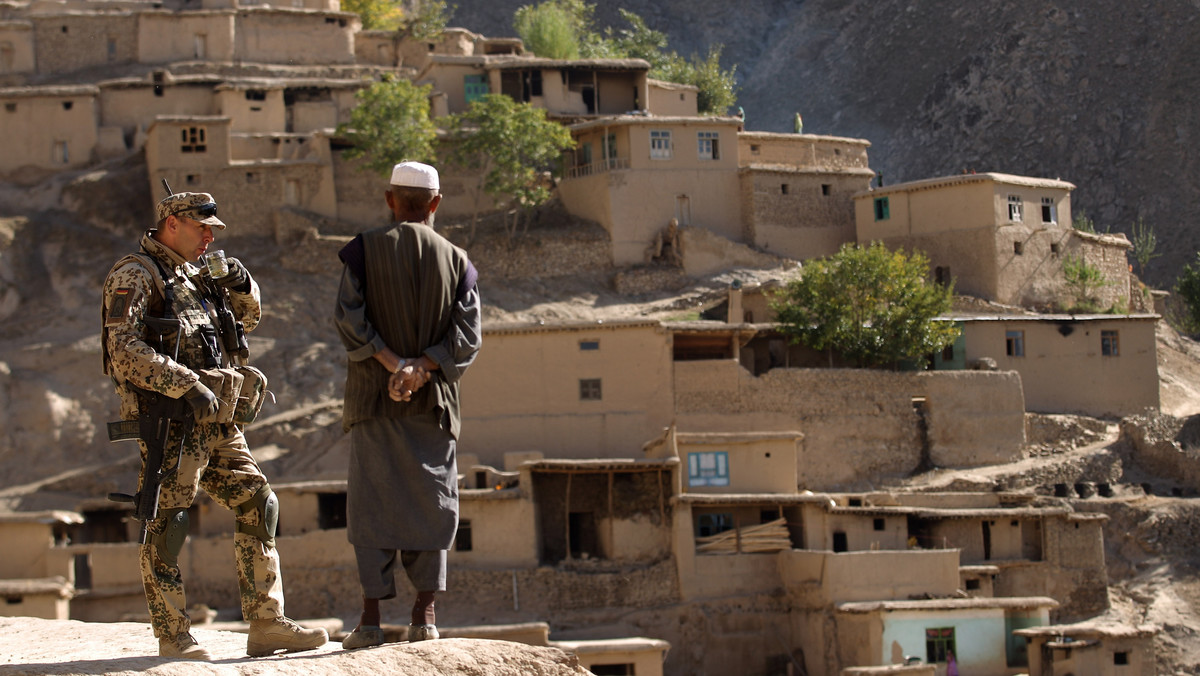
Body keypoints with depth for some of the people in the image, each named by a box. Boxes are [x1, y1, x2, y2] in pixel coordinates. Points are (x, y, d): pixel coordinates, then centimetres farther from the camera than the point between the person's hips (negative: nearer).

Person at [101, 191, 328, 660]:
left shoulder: (193, 274, 19)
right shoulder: (134, 276, -6)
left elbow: (246, 320, 31)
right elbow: (125, 350, -18)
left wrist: (241, 286, 9)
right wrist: (187, 385, -23)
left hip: (217, 424, 9)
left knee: (258, 506, 5)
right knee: (167, 526, -5)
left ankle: (266, 625, 8)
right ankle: (173, 638, -1)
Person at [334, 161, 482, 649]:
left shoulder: (365, 250, 0)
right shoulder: (455, 261, 5)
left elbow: (348, 317, -11)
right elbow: (467, 334, -5)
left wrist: (394, 364, -15)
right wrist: (421, 369, -14)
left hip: (374, 395, -1)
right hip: (433, 403, 1)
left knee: (371, 503, 2)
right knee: (430, 504, 8)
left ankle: (371, 618, -3)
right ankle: (424, 614, 2)